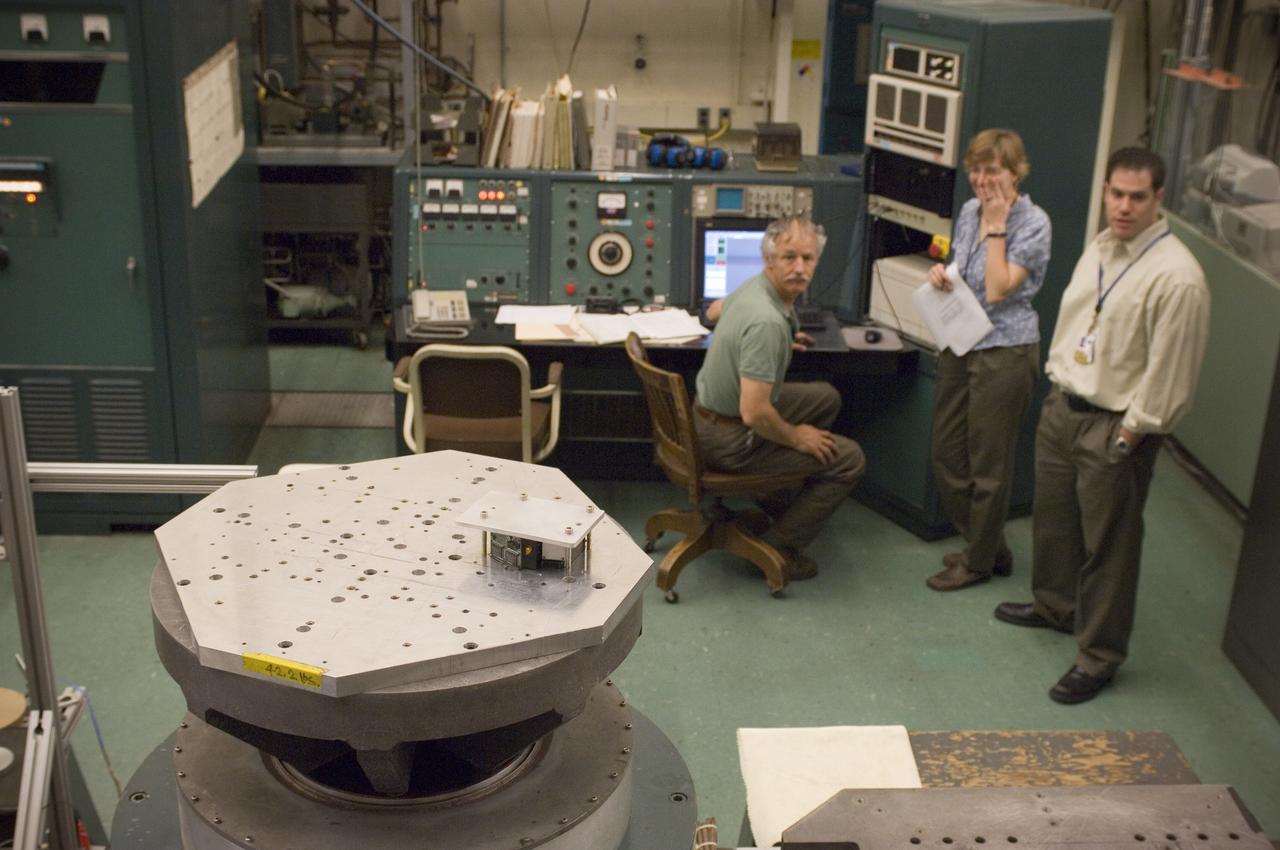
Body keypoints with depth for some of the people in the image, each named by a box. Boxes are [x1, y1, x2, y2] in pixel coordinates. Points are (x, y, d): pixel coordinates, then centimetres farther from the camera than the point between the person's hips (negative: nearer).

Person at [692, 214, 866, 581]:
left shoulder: (753, 286, -1)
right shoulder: (767, 323, -32)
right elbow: (754, 414, -34)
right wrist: (796, 438, -15)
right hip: (730, 439, -10)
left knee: (826, 397, 26)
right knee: (849, 459, -3)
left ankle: (776, 500, 33)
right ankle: (778, 547, 4)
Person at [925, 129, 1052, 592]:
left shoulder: (1033, 223, -14)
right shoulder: (969, 211, 7)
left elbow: (997, 290, -21)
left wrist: (997, 225, -18)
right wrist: (940, 273, -2)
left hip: (1004, 350, -8)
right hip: (959, 344, 8)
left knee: (988, 462, 4)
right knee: (946, 452, 13)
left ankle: (979, 560, 20)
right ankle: (987, 546, 30)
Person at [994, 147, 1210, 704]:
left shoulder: (1176, 276, -22)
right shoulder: (1099, 248, 4)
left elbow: (1169, 371, -20)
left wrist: (1129, 435, -16)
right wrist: (1058, 378, 14)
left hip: (1114, 426, -8)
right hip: (1063, 406, 8)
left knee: (1108, 543, 3)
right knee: (1052, 516, 23)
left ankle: (1098, 657, 18)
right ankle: (1054, 604, 48)